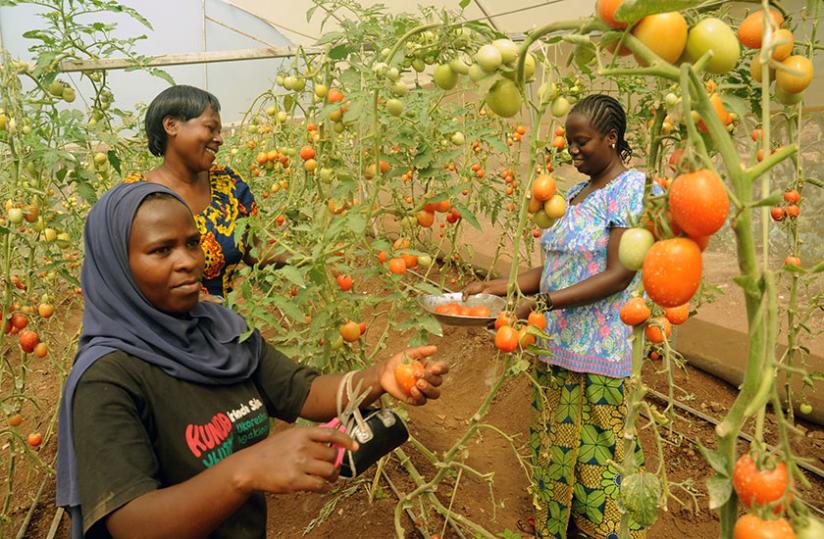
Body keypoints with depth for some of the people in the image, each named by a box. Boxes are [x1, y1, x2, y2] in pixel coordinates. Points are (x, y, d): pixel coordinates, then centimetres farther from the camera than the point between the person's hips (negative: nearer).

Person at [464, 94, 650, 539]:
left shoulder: (634, 188, -9)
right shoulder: (575, 194, 14)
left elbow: (618, 275, -17)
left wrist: (541, 302, -23)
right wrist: (497, 286, 2)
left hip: (598, 356, -7)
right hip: (556, 349, 7)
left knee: (596, 459, 3)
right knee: (554, 448, 15)